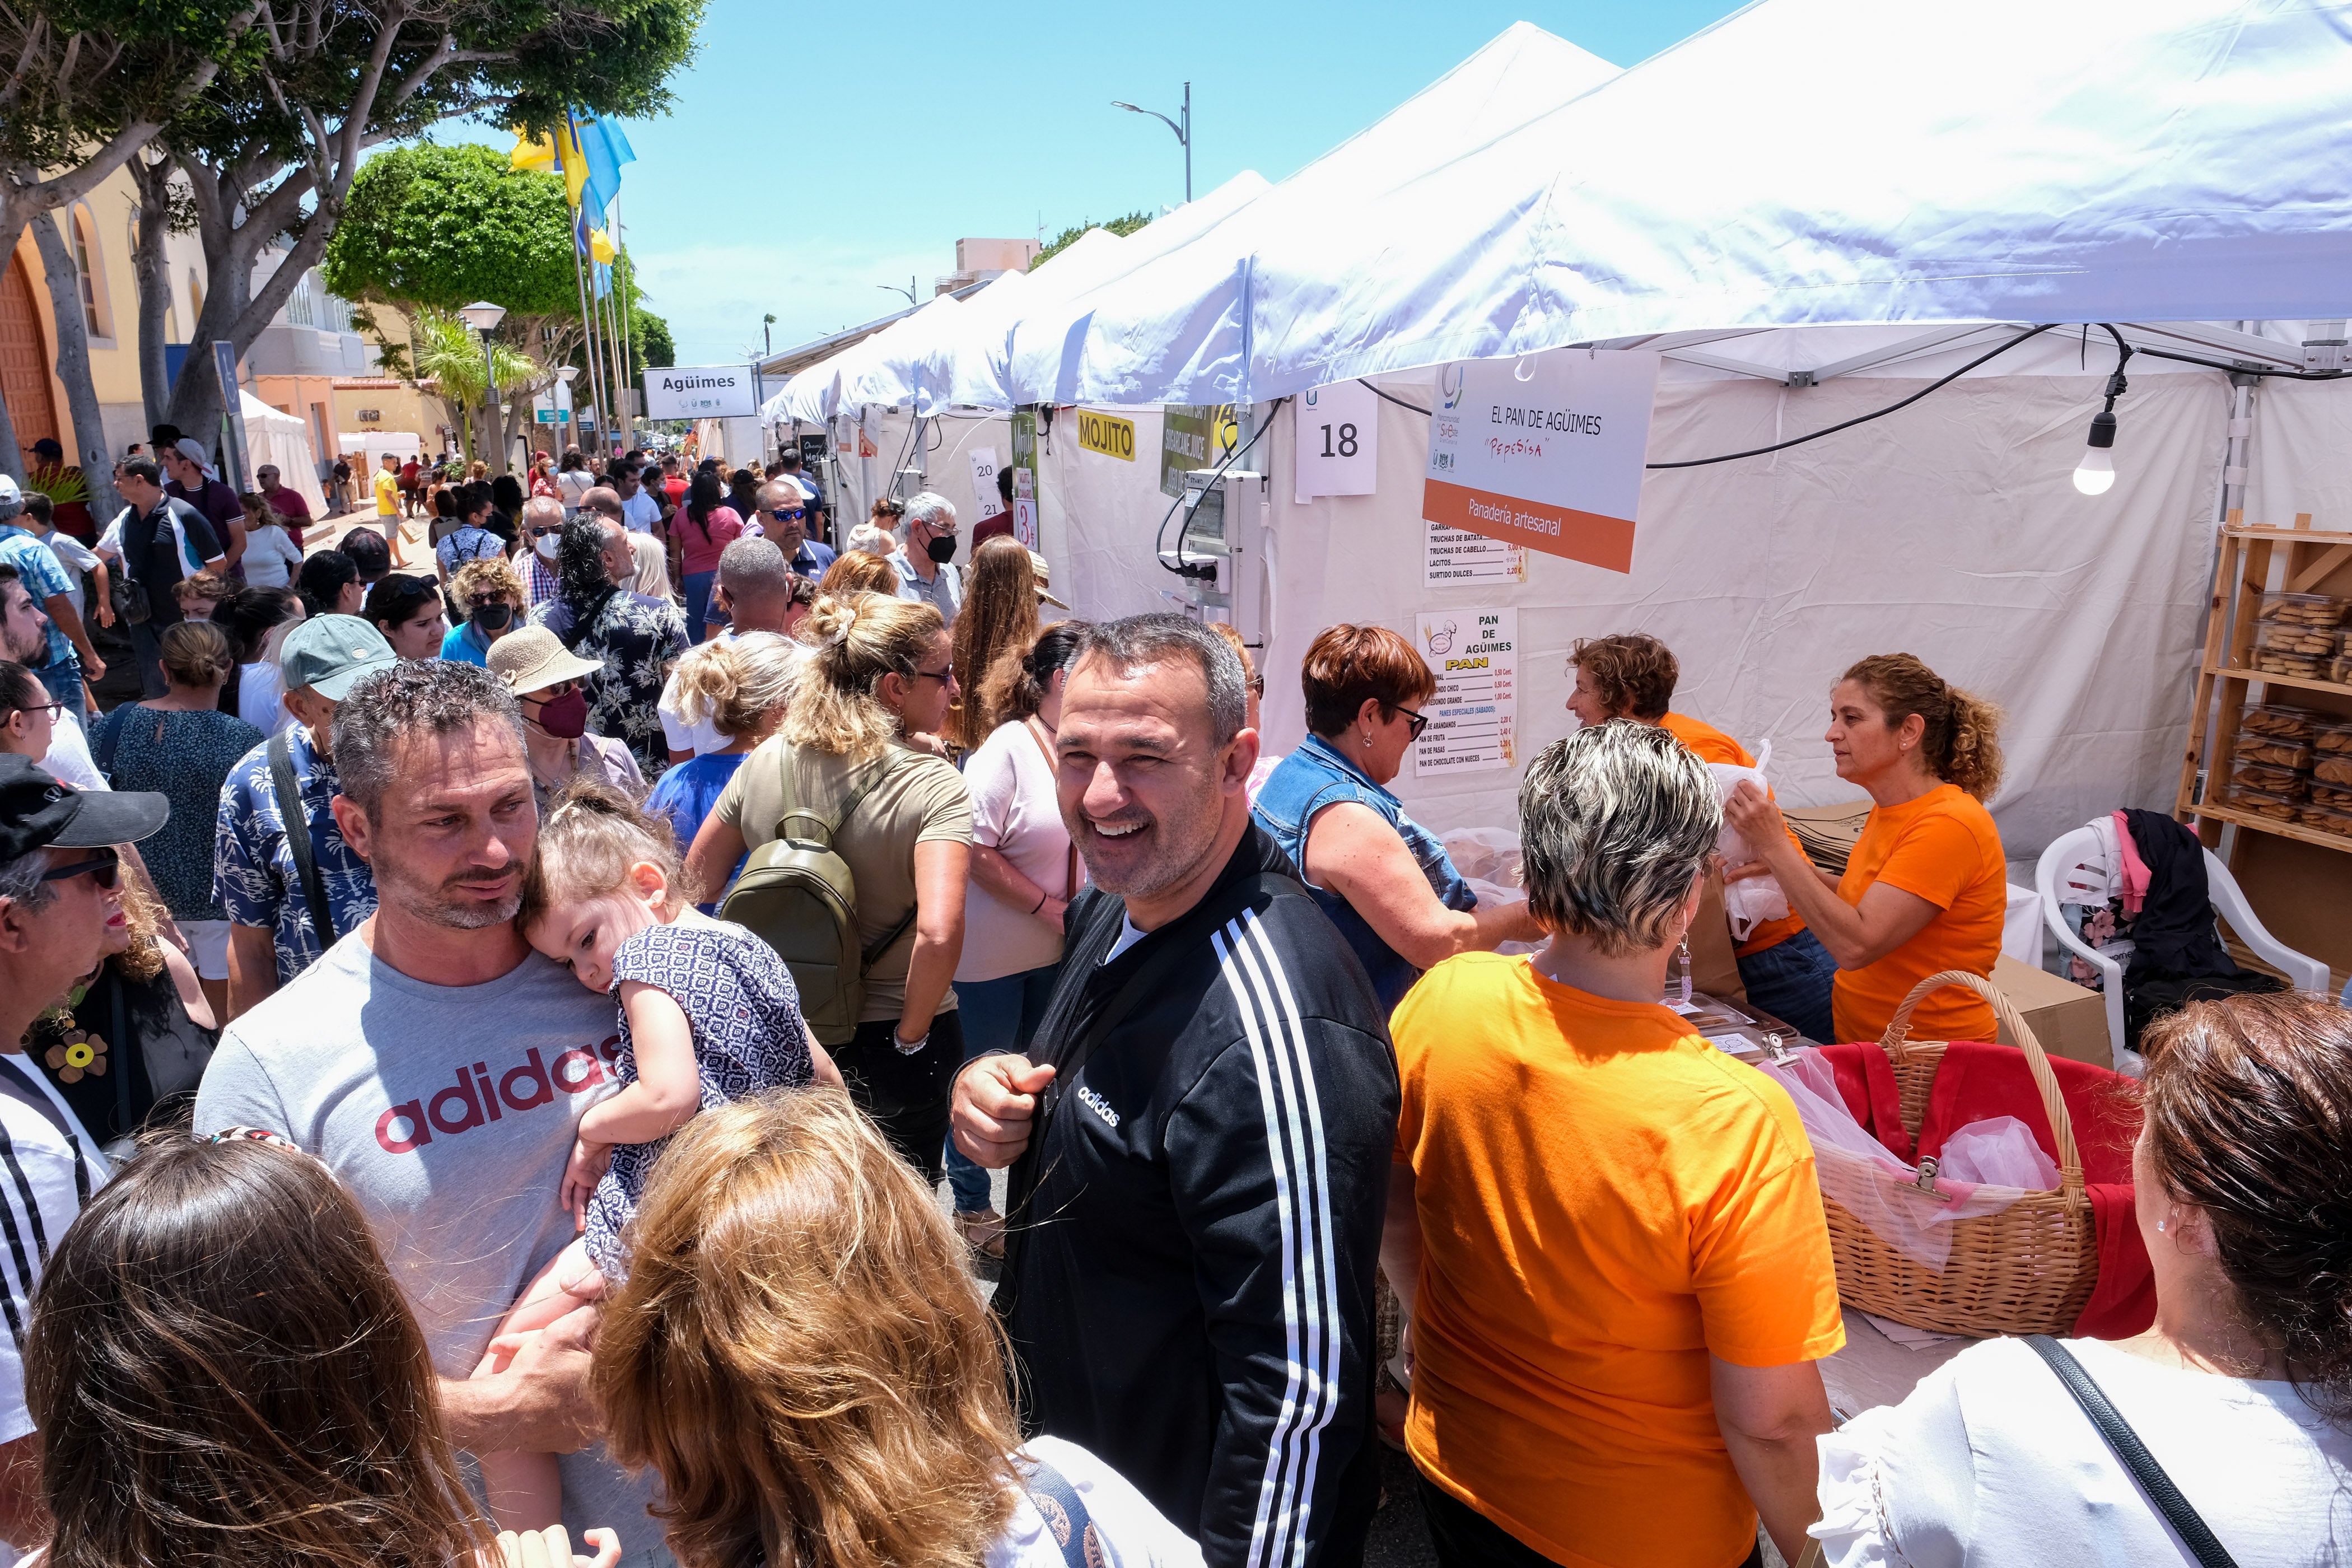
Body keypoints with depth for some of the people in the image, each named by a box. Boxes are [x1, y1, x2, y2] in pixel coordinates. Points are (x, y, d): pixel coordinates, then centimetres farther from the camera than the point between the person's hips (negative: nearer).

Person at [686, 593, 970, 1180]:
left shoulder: (767, 759, -6)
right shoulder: (935, 788, -22)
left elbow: (695, 884, 1)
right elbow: (938, 933, -35)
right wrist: (912, 1034, -19)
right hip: (891, 1041, -4)